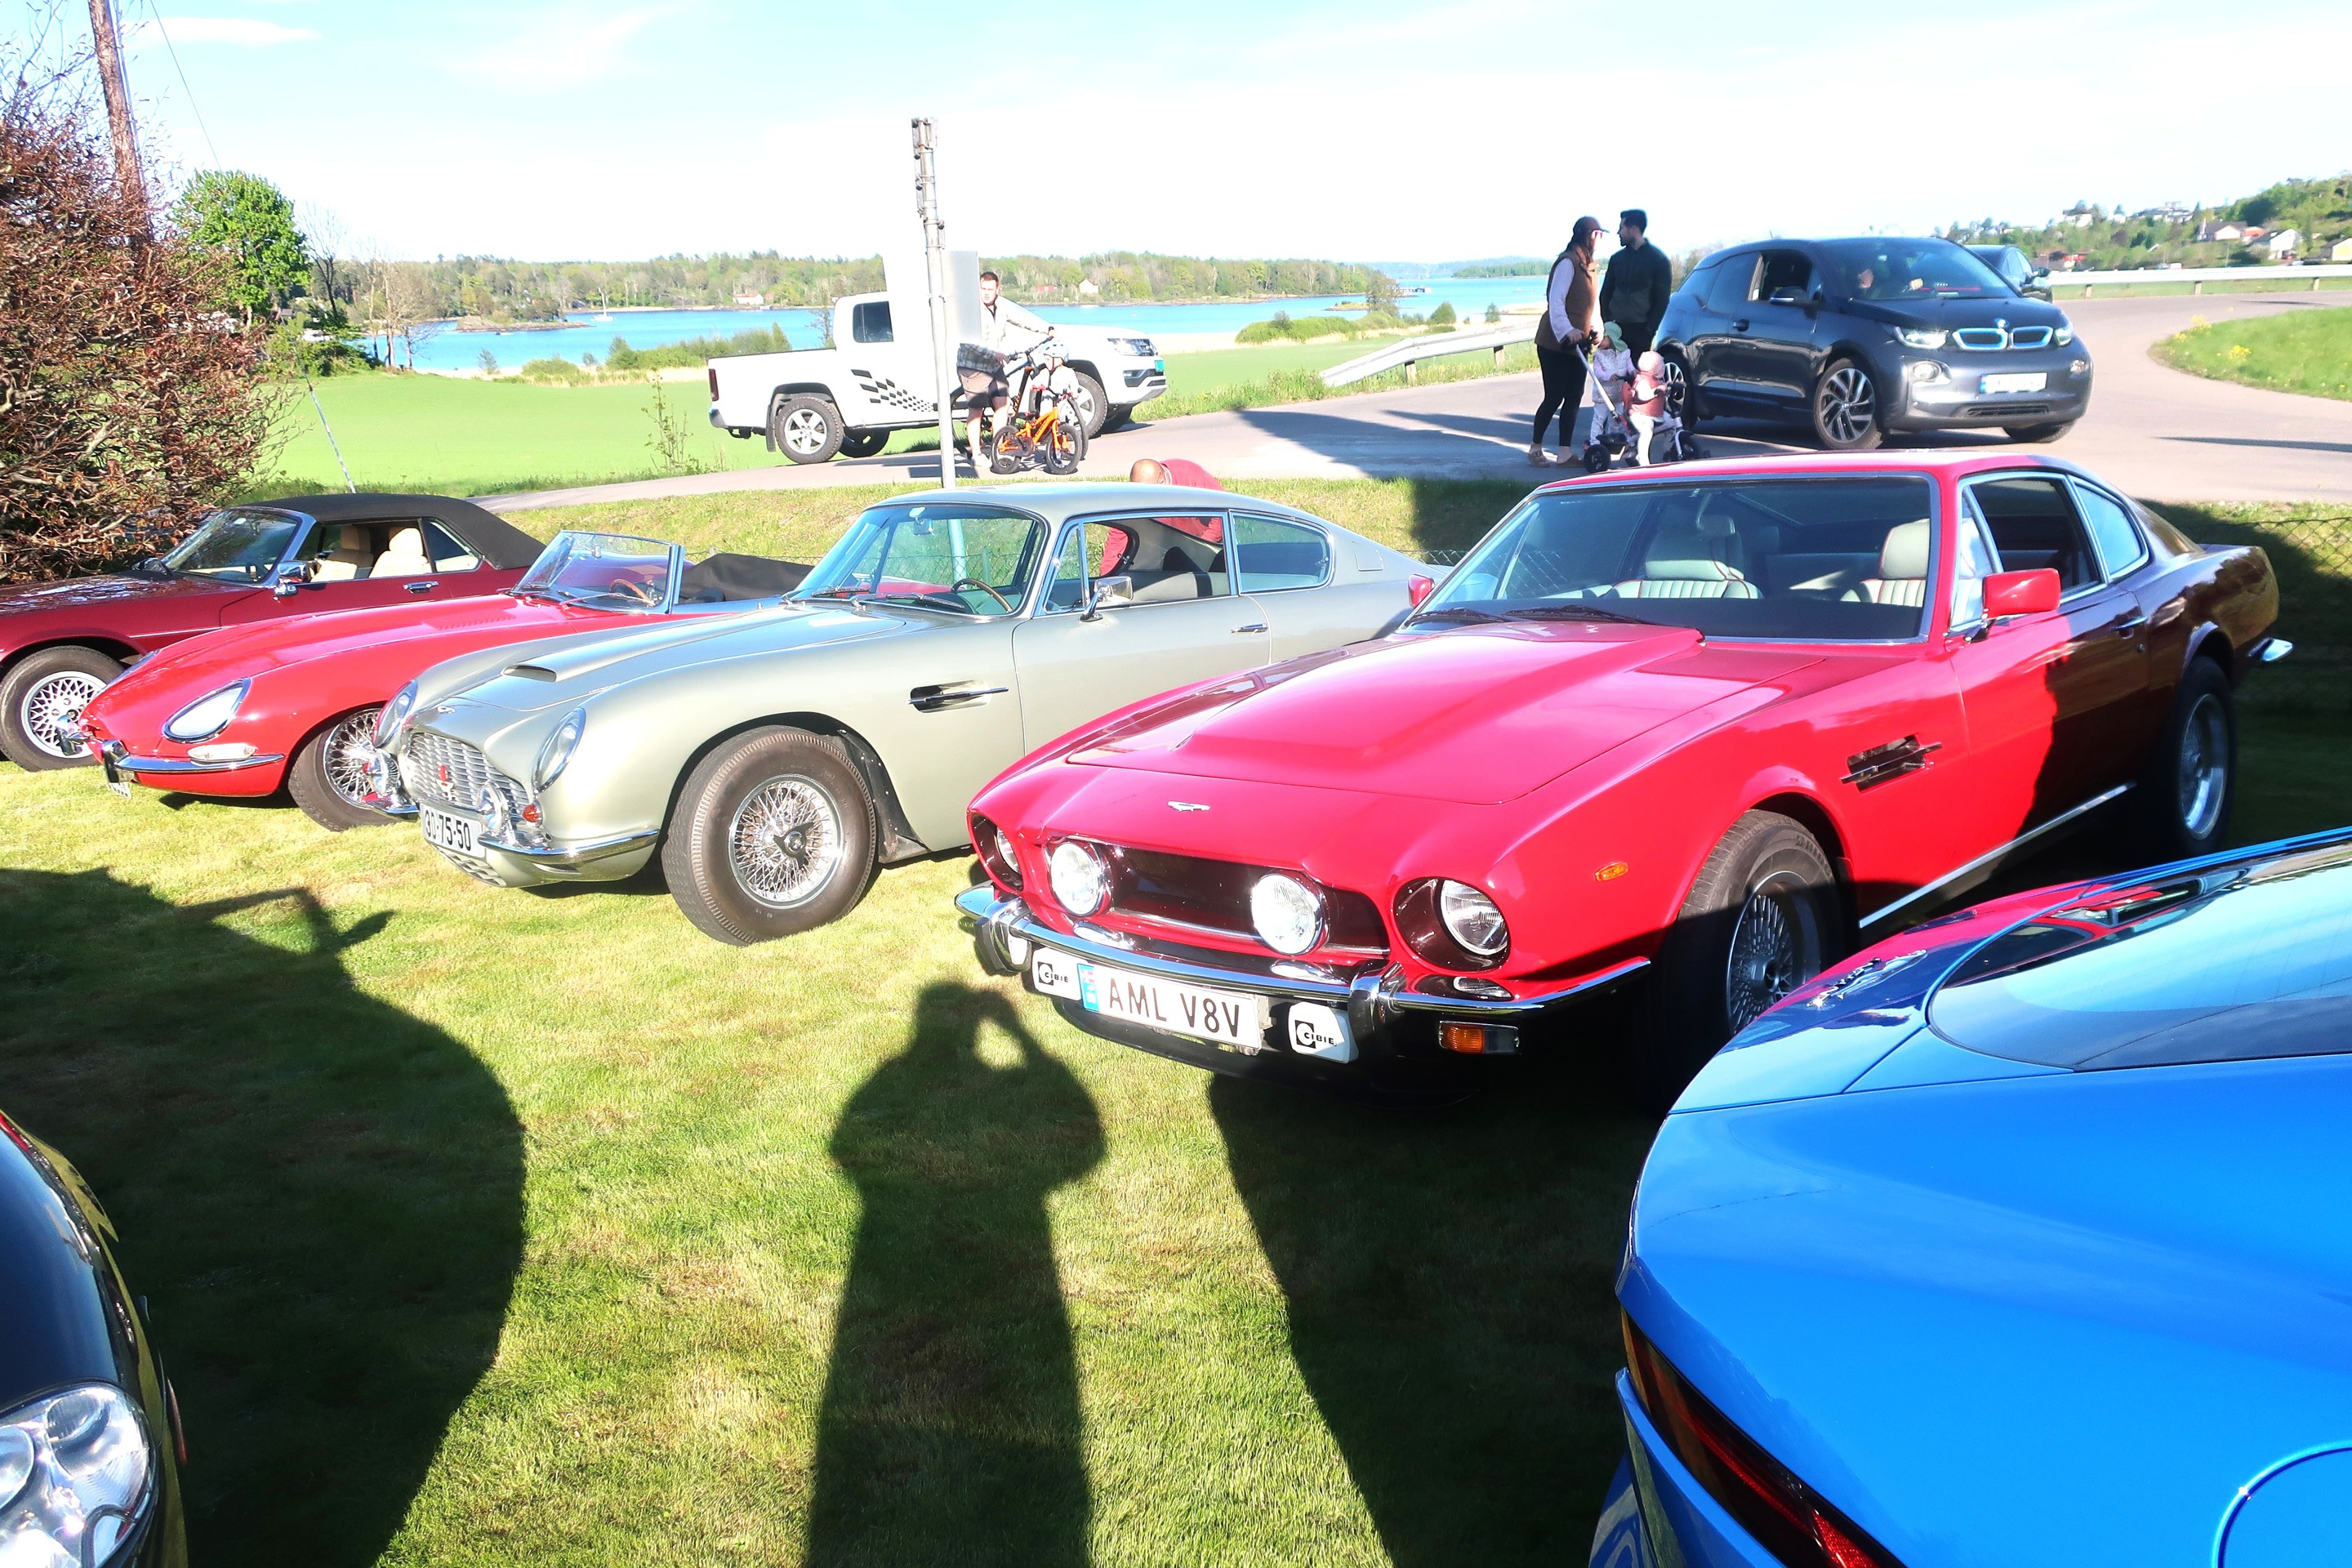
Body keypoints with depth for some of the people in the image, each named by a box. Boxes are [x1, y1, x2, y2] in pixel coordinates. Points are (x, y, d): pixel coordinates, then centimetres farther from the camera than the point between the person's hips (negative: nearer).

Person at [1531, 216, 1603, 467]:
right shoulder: (1568, 262, -14)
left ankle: (1565, 452, 8)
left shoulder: (1587, 265, 15)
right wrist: (1567, 331, -32)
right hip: (1555, 343, -9)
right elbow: (1556, 300, -21)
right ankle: (1535, 448, 10)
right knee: (1554, 397, -4)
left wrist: (1596, 328, 3)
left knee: (1574, 398, 5)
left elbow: (1593, 302, 18)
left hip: (1576, 344, 9)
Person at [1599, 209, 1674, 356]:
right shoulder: (1617, 258, 14)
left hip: (1640, 330, -4)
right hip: (1615, 327, 4)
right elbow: (1606, 293, 15)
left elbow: (1662, 300, -3)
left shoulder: (1658, 260, 0)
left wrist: (1649, 330, -11)